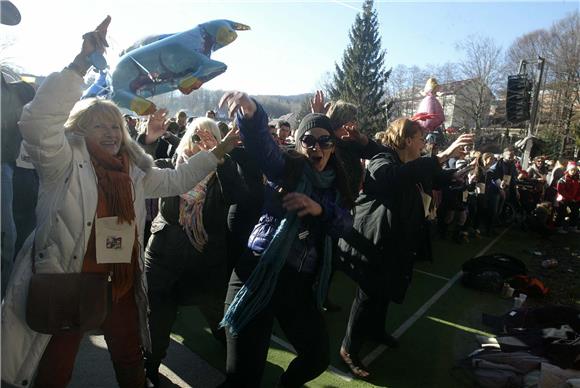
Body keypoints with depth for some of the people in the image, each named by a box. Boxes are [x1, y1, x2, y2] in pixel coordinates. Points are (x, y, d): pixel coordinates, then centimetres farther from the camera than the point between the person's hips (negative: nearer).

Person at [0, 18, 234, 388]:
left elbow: (176, 180, 16)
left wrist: (218, 152, 12)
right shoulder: (65, 163, -10)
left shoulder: (133, 170, 6)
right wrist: (82, 63, -33)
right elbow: (38, 122, -28)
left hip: (122, 285, 5)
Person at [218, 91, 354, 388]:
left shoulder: (334, 185, 12)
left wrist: (320, 209, -17)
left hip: (300, 283, 5)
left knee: (318, 356, 17)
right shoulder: (285, 167, -2)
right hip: (259, 274, -5)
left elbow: (345, 226, 2)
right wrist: (250, 112, -42)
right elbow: (260, 141, -21)